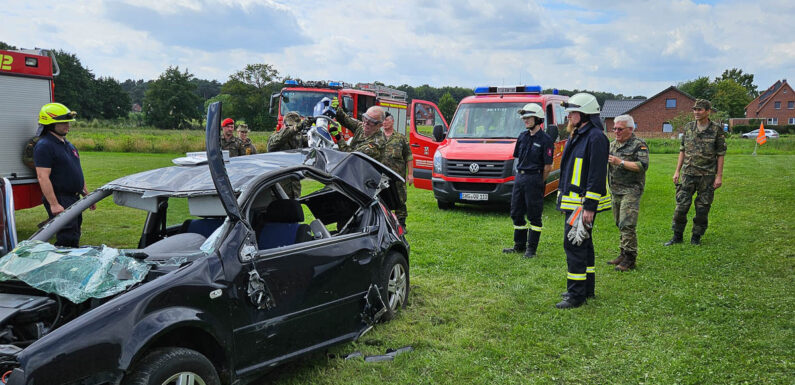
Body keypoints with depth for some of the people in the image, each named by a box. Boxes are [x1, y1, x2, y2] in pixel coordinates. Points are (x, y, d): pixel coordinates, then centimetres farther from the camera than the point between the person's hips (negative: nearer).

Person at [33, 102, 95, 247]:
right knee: (66, 240, -12)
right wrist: (54, 204, -26)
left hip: (74, 199, 9)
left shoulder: (67, 144, 16)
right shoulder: (44, 146, -14)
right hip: (59, 200, -9)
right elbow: (43, 177, -21)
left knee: (75, 239, 15)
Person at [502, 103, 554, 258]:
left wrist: (539, 183, -3)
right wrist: (520, 175, 13)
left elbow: (548, 166, -9)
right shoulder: (522, 136, 10)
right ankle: (519, 245, 24)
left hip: (534, 179, -7)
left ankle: (532, 248, 9)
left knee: (534, 216, 1)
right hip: (520, 177, 7)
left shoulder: (545, 140, -9)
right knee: (516, 213, 12)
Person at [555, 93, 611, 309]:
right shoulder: (577, 136, 16)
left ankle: (576, 294, -3)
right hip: (573, 201, 11)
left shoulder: (596, 137, -16)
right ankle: (587, 289, 27)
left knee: (574, 244, -9)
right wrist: (564, 197, 23)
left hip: (584, 203, -10)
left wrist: (590, 206, -23)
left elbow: (597, 174, -21)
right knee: (583, 243, 16)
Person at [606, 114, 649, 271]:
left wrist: (620, 162, -21)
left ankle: (630, 259, -6)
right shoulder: (613, 144, 15)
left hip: (630, 190, -7)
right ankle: (624, 254, 22)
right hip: (615, 190, 7)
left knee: (627, 225, -12)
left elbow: (643, 166, -18)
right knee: (620, 224, 12)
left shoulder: (639, 145, -7)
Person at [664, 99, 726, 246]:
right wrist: (677, 170, 7)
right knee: (681, 206, -1)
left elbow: (720, 155, -2)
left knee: (703, 208, 5)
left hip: (707, 175, -2)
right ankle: (677, 236, 11)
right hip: (688, 174, 2)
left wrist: (719, 176, -6)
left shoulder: (716, 130, -3)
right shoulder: (688, 127, 7)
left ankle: (696, 236, 18)